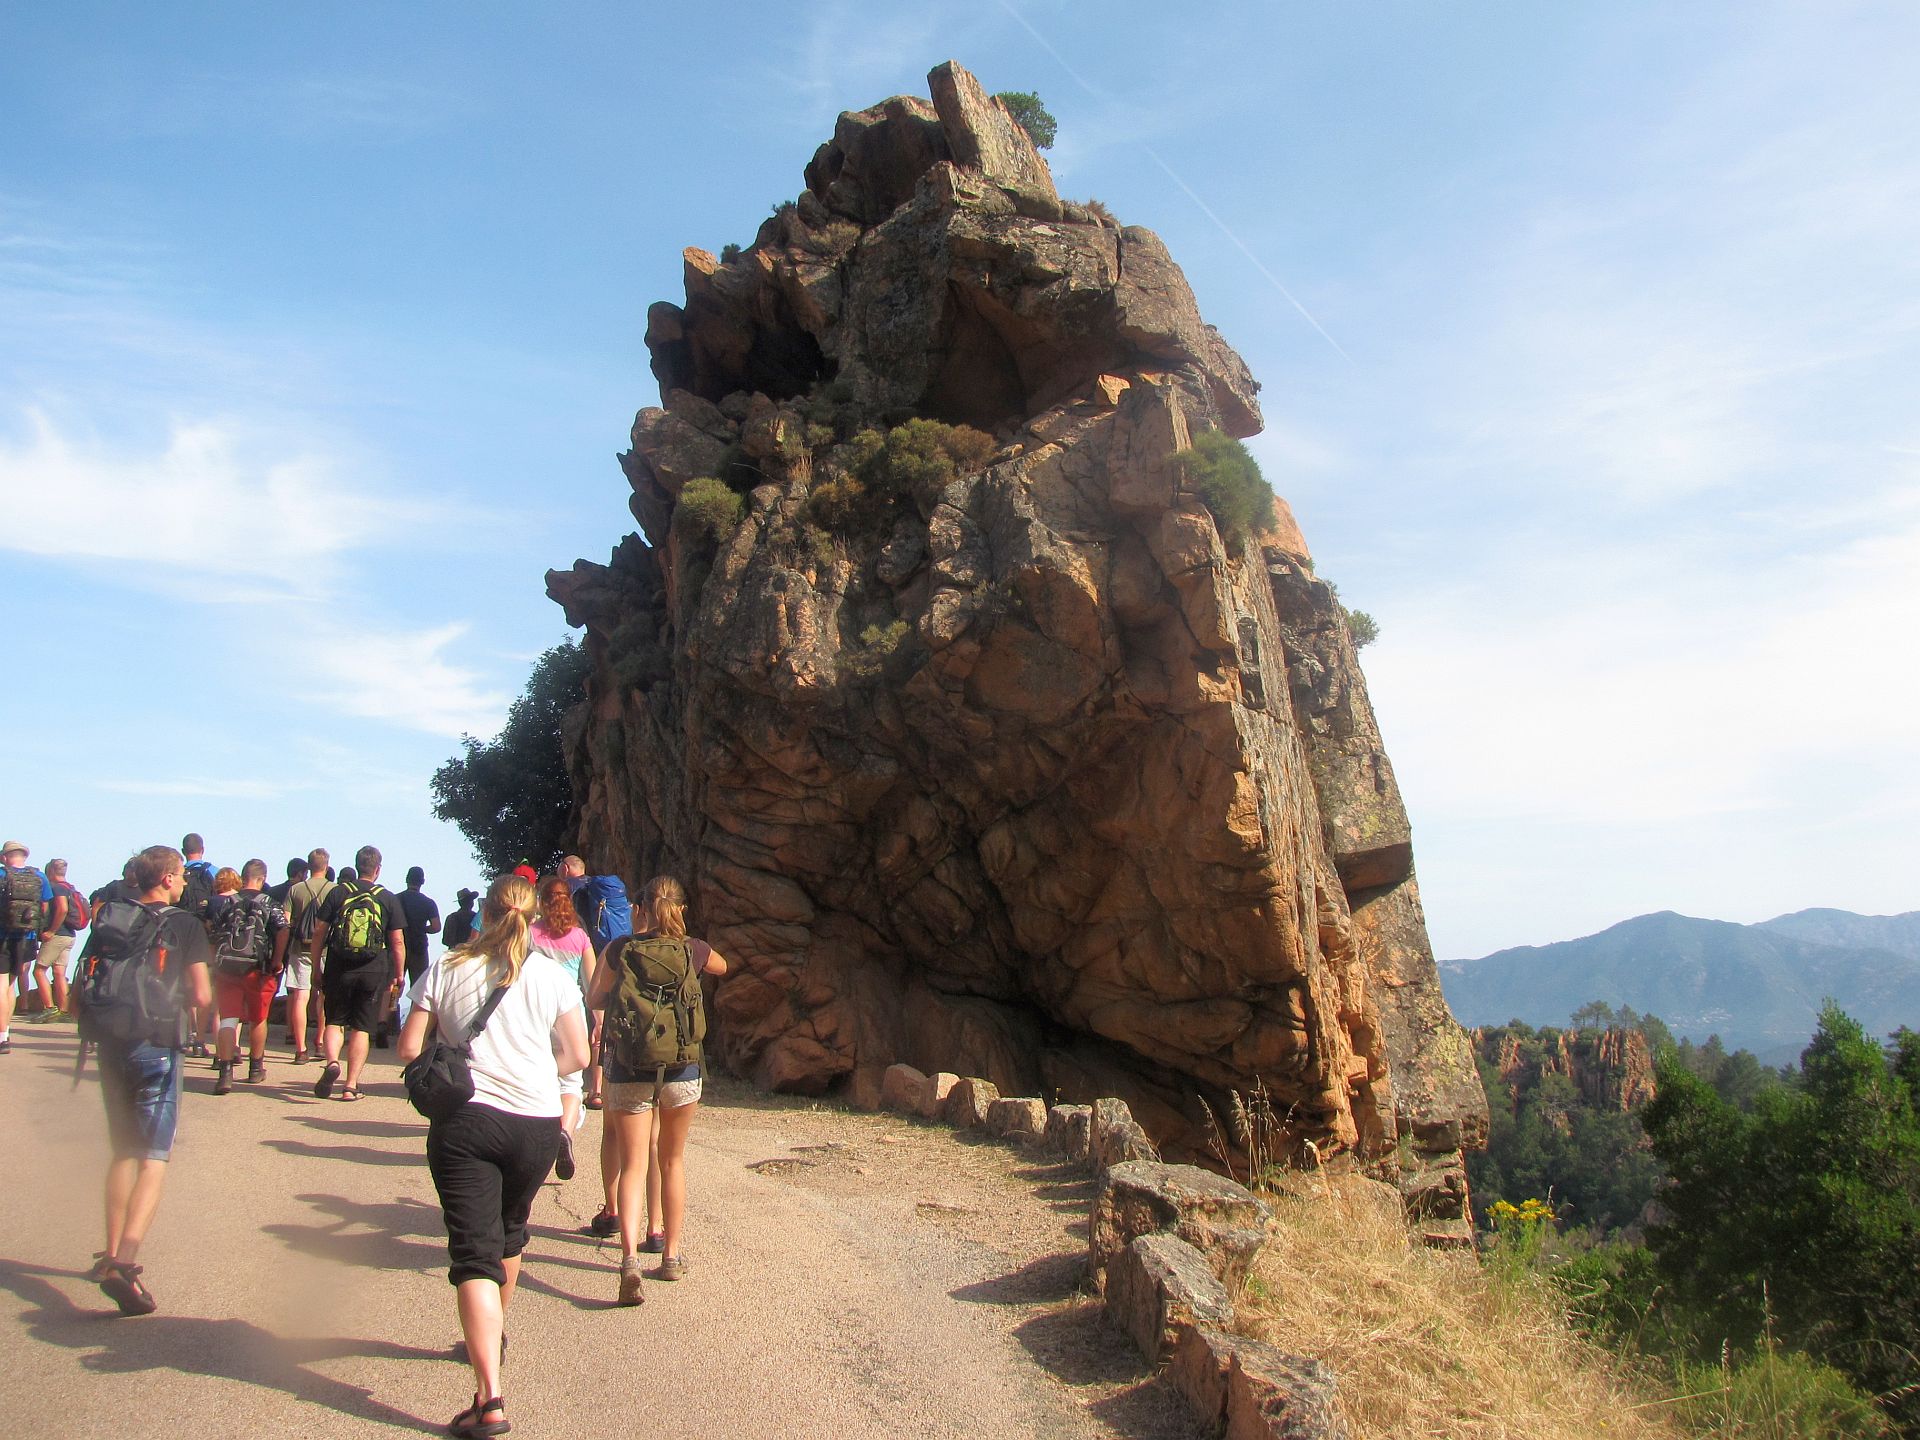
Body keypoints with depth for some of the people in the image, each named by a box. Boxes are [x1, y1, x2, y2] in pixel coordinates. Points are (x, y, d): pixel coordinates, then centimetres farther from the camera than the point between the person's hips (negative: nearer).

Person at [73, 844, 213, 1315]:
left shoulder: (107, 919, 11)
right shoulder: (184, 925, -2)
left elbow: (79, 989, 10)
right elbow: (201, 995, -5)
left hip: (110, 1044, 5)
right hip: (156, 1044, -5)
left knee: (123, 1151, 20)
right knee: (154, 1158, -4)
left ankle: (111, 1255, 24)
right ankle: (125, 1261, -20)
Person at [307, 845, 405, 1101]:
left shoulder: (338, 893, 3)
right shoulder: (388, 899, 1)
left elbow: (319, 933, 2)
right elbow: (398, 941, 0)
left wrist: (315, 967, 10)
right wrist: (399, 974, 10)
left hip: (339, 969, 0)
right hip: (373, 972, 0)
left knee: (335, 1021, 14)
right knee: (361, 1027, 7)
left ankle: (332, 1062, -14)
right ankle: (351, 1085, 4)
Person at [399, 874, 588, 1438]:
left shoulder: (444, 971, 2)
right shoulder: (551, 976, 2)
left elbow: (409, 1047, 1)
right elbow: (577, 1055, 3)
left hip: (464, 1121, -2)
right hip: (537, 1122, 2)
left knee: (475, 1253, -4)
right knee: (510, 1232, 26)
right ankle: (493, 1335, 47)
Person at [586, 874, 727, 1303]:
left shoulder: (619, 951, -4)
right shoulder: (694, 951, -2)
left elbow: (593, 1001, 9)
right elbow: (722, 967, 21)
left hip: (628, 1070, -1)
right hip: (682, 1070, 1)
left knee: (632, 1165, 3)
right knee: (673, 1160, 18)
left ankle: (630, 1257, -15)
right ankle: (671, 1256, 25)